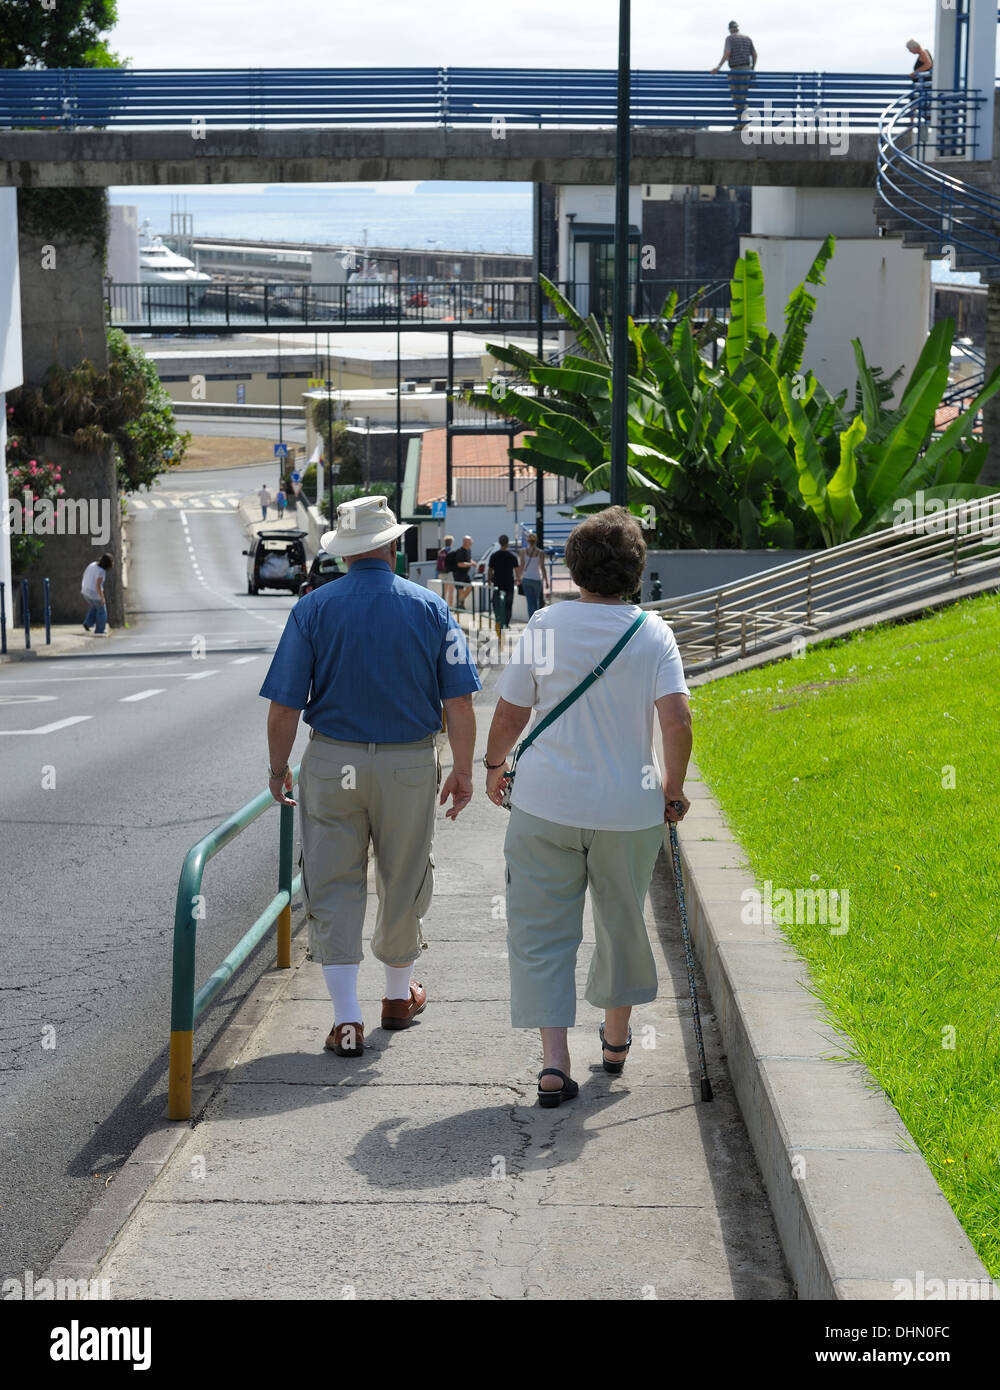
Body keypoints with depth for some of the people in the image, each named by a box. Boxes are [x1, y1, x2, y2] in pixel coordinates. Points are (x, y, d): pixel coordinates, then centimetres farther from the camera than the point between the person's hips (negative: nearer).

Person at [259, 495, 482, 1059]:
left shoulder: (314, 609, -5)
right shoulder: (430, 608, -2)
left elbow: (285, 704, -7)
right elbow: (459, 700, -5)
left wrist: (279, 766, 6)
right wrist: (464, 770, 4)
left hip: (332, 762, -1)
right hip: (409, 764, 1)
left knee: (333, 887, 5)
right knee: (404, 880, 17)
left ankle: (347, 1017, -1)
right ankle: (399, 995, 35)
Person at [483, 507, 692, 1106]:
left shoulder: (545, 625, -3)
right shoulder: (652, 632, -5)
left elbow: (510, 712, 3)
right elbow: (677, 723, -13)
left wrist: (495, 765, 21)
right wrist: (673, 789, 2)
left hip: (545, 805, -1)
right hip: (629, 808, 1)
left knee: (543, 930, 3)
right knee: (622, 920, 20)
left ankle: (554, 1059, -8)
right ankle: (617, 1037, 37)